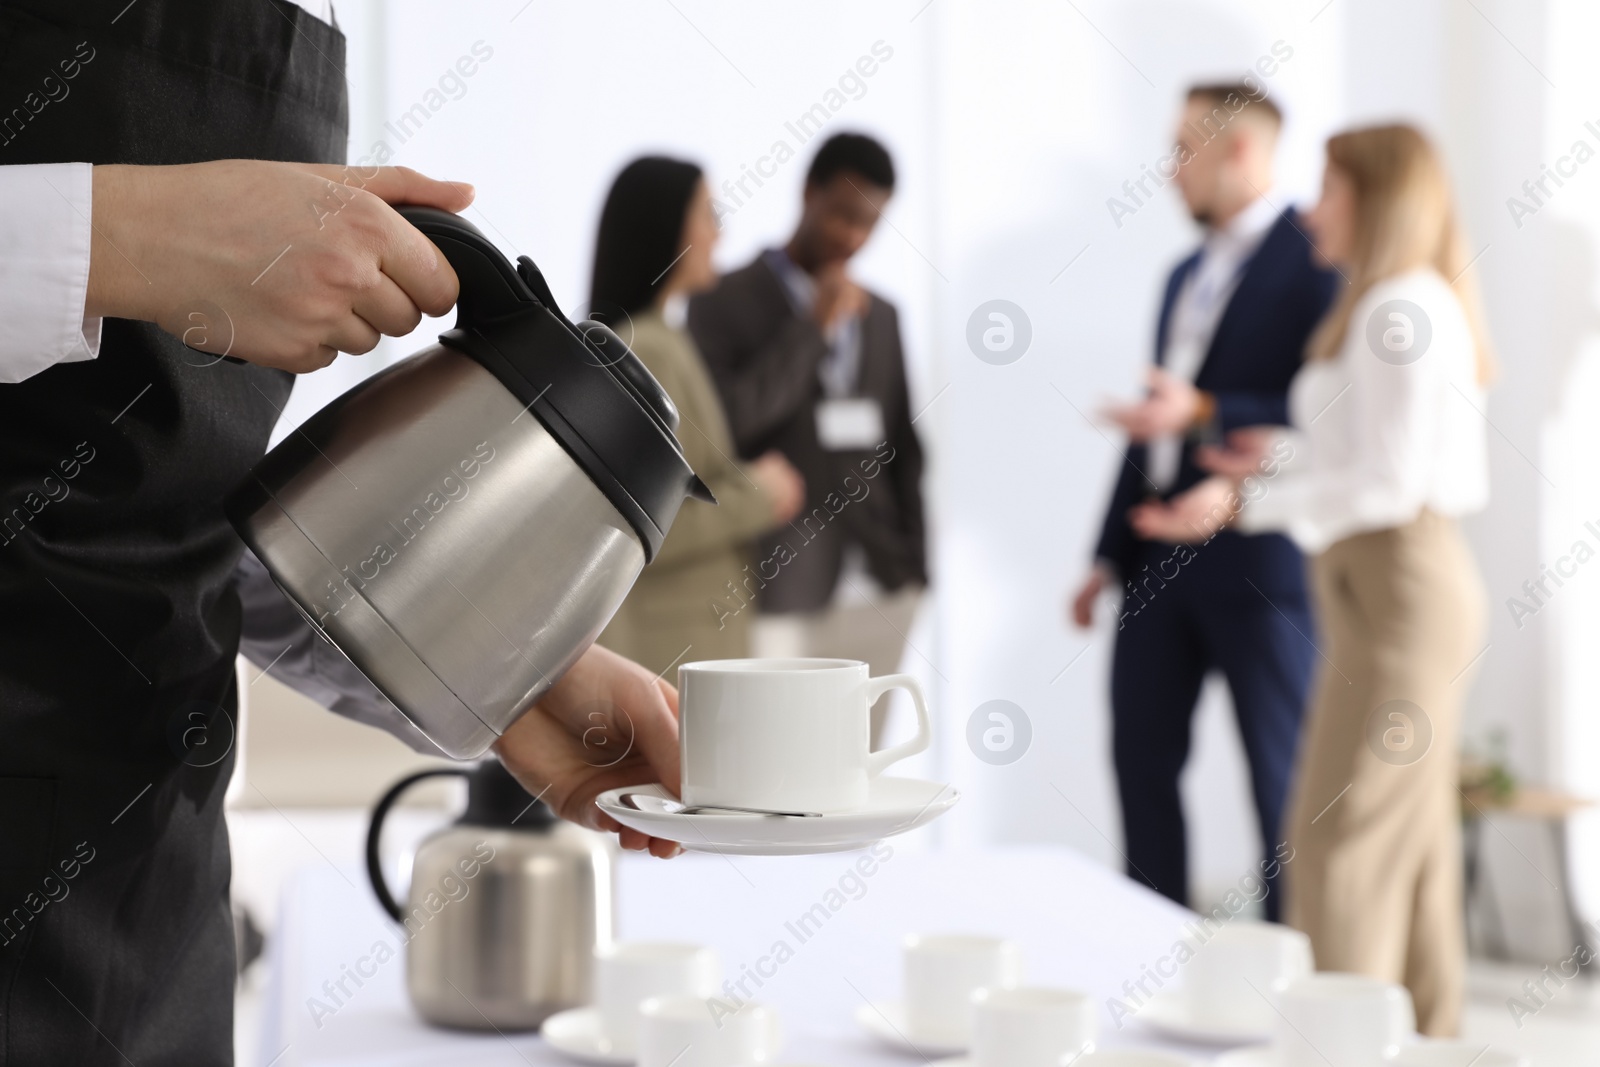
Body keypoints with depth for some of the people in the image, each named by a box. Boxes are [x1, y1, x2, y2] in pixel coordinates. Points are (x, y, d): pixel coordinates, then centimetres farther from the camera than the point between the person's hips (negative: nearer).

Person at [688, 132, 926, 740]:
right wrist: (813, 327, -12)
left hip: (881, 592, 5)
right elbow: (719, 429, -12)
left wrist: (912, 559, 13)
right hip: (780, 593, -4)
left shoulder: (879, 315, 16)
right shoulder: (724, 303, 0)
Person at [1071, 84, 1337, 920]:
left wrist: (1204, 412, -25)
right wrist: (1112, 554, 19)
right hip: (1163, 559, 9)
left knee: (1281, 772, 0)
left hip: (1259, 562, -8)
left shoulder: (1313, 259, -8)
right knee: (1141, 755, 10)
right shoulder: (1186, 277, 19)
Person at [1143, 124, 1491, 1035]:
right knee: (1412, 846, 12)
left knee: (1342, 834, -8)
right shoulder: (1423, 303, 16)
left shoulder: (1397, 308, -14)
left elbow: (1391, 484, -19)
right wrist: (1290, 454, 16)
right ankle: (1424, 1036, 18)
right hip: (1413, 585, 10)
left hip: (1398, 584, -10)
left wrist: (1246, 500, -19)